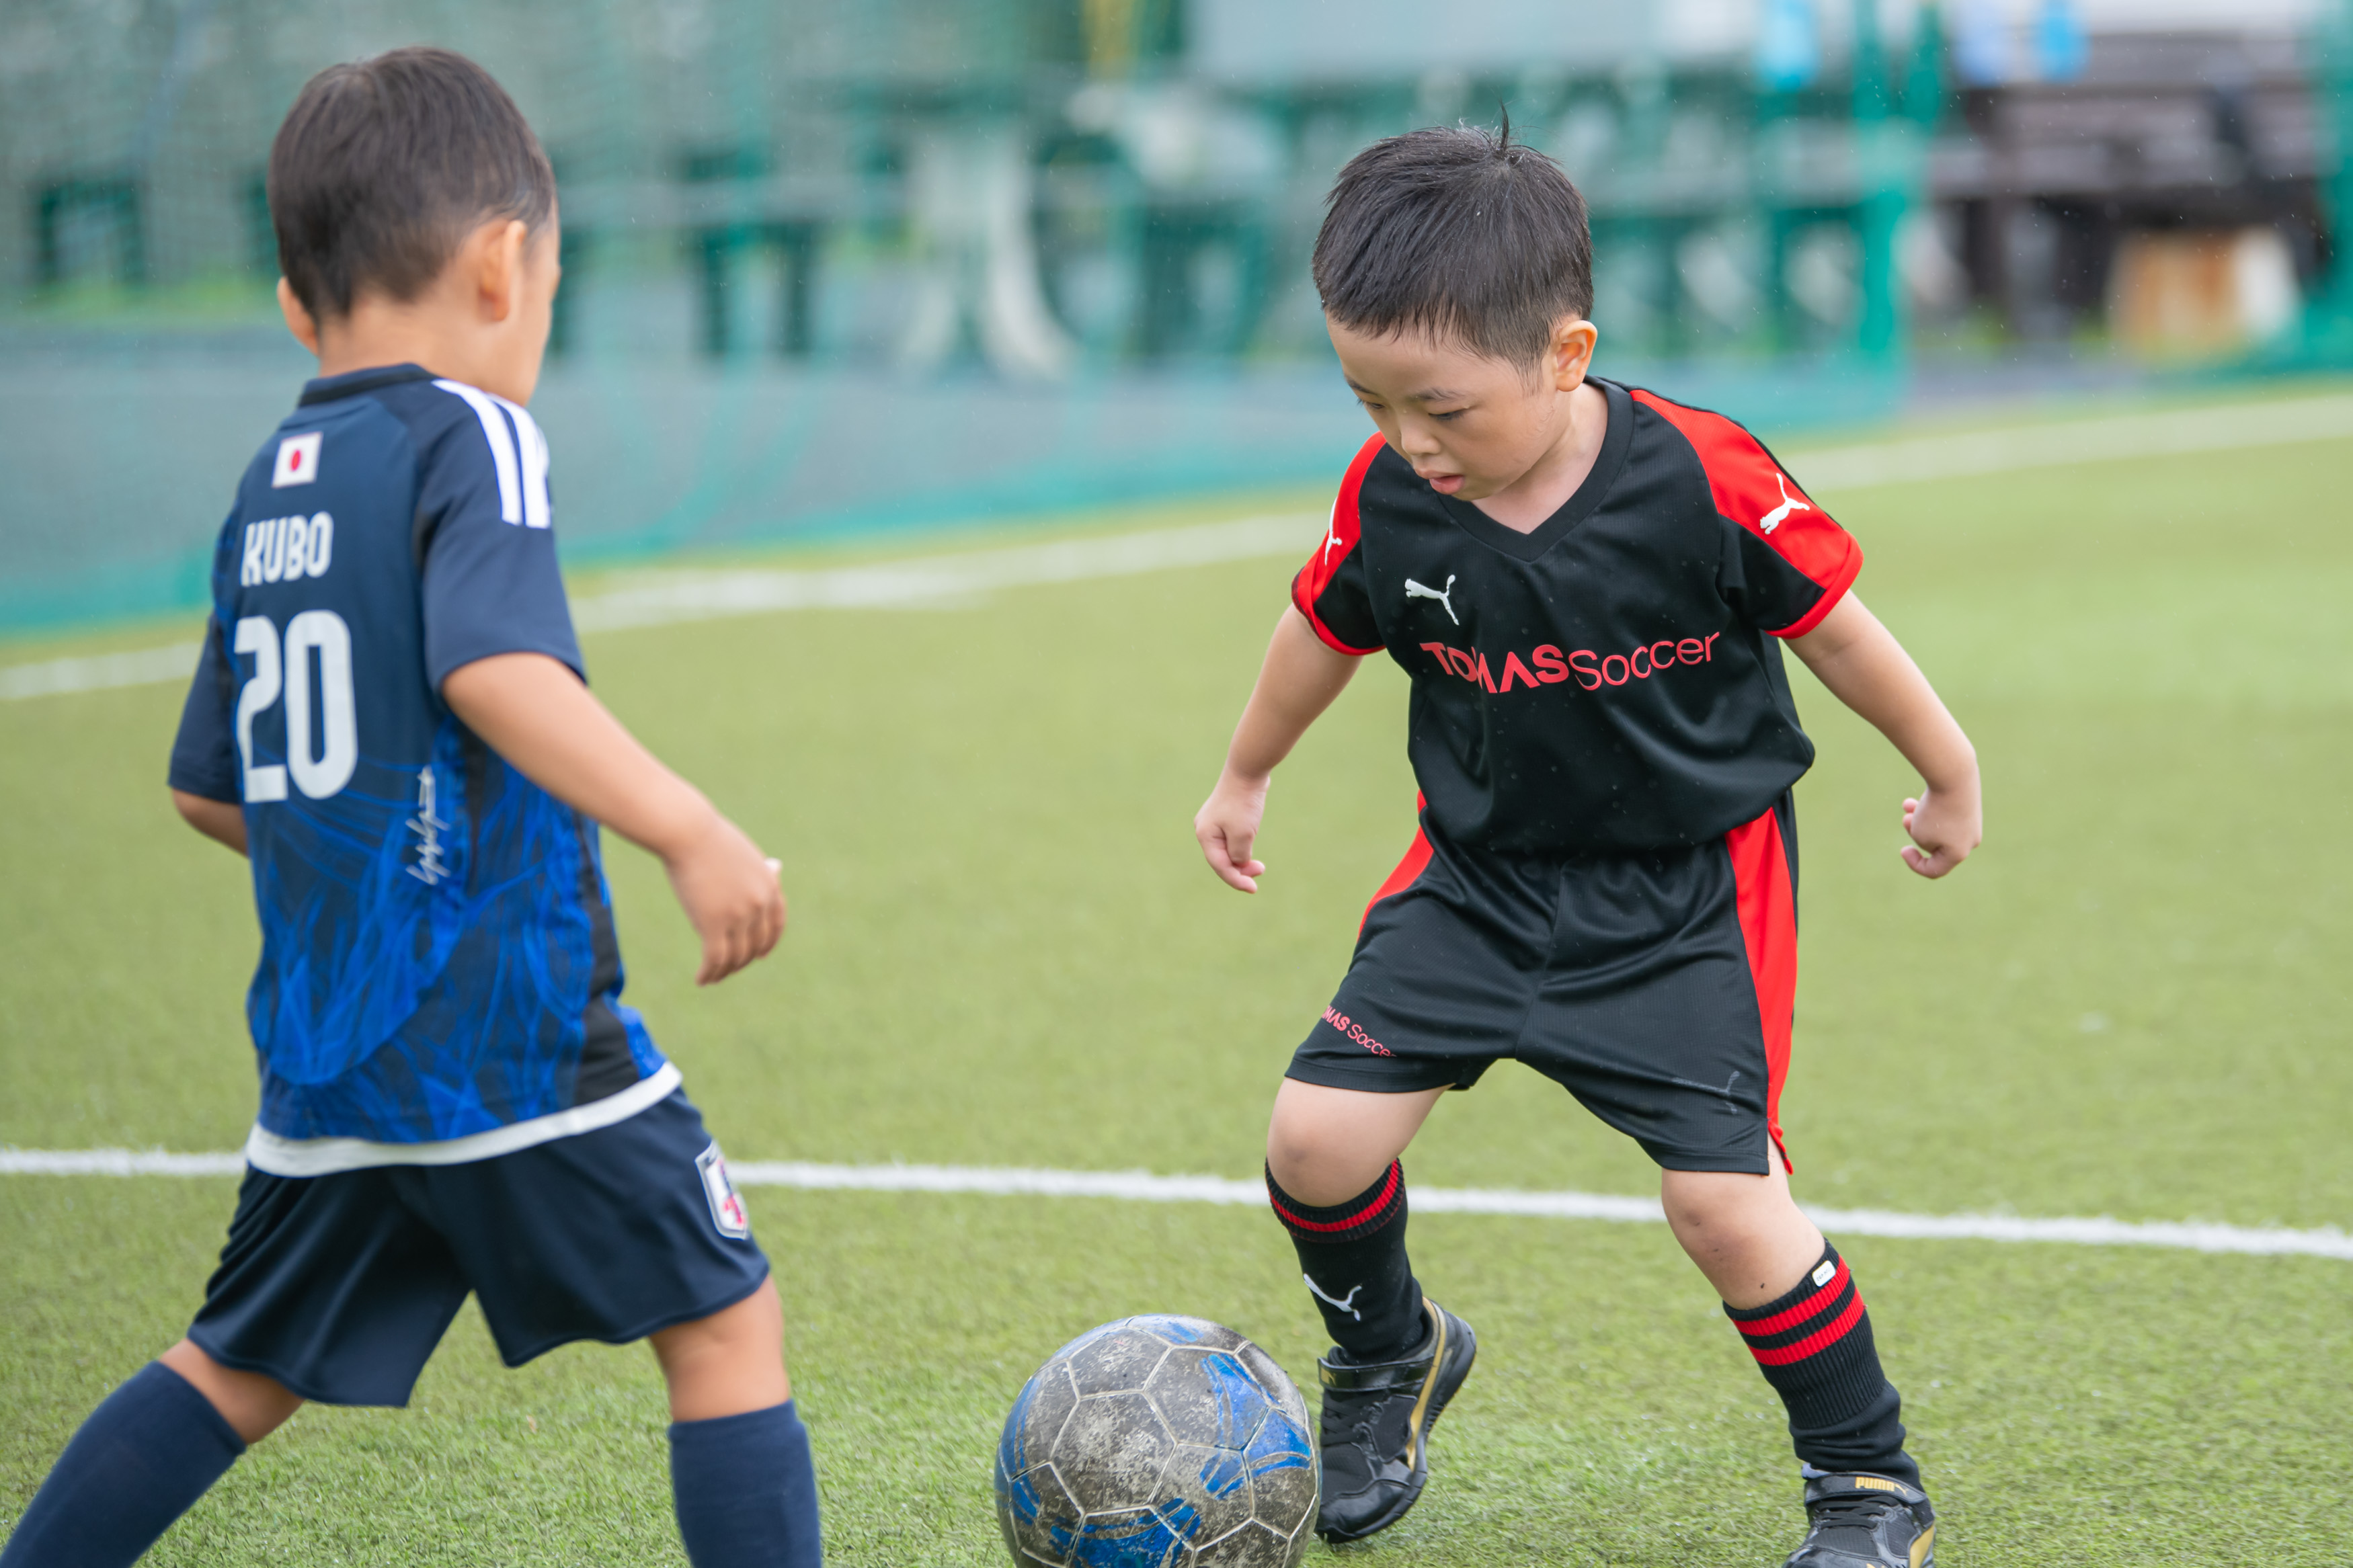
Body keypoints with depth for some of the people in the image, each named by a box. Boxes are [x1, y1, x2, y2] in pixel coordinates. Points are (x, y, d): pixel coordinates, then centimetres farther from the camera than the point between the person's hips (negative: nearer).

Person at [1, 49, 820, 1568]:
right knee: (727, 1326, 3)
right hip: (514, 1030, -7)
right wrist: (691, 830, -30)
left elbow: (211, 787, 18)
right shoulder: (469, 436, -9)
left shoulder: (268, 490, 12)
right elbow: (495, 669, -27)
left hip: (324, 1046, 7)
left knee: (241, 1367, 20)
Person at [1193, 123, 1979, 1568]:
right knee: (1319, 1138, -8)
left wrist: (1951, 777, 5)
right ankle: (1388, 1357, 25)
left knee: (1723, 1196, -13)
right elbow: (1325, 634, 9)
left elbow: (1832, 626, -8)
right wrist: (1245, 778, 25)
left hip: (1690, 888, -4)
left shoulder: (1703, 483, -24)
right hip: (1483, 874, 4)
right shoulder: (1388, 498, -12)